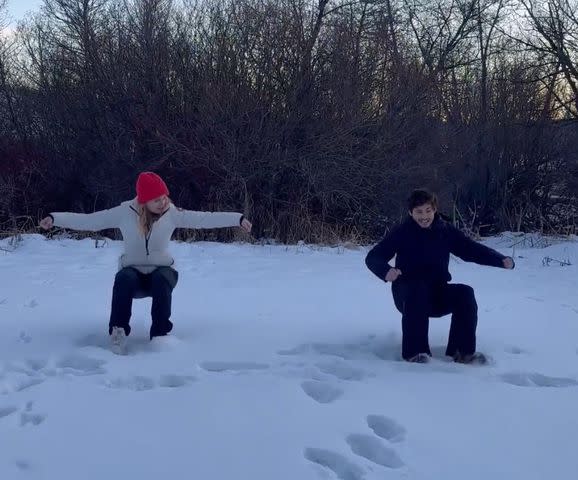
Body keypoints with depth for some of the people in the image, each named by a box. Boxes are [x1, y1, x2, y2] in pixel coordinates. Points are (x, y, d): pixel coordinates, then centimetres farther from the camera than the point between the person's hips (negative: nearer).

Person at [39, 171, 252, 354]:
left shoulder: (172, 213, -5)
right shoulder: (125, 212, -7)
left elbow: (205, 218, -10)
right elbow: (88, 220, -7)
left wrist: (238, 218, -20)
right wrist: (55, 218, -16)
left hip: (162, 270, 0)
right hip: (133, 271, 0)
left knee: (162, 280, -36)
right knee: (124, 279, -36)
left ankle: (160, 335, -30)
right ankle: (118, 332, -30)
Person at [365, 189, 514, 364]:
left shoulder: (446, 231, 4)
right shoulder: (402, 231, -4)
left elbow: (473, 249, 2)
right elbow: (373, 257, -9)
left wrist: (502, 260, -15)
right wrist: (386, 271, -32)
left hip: (438, 293, 3)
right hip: (408, 293, -3)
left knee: (465, 293, -23)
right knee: (418, 290, -36)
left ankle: (463, 351, -19)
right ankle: (415, 352, -34)